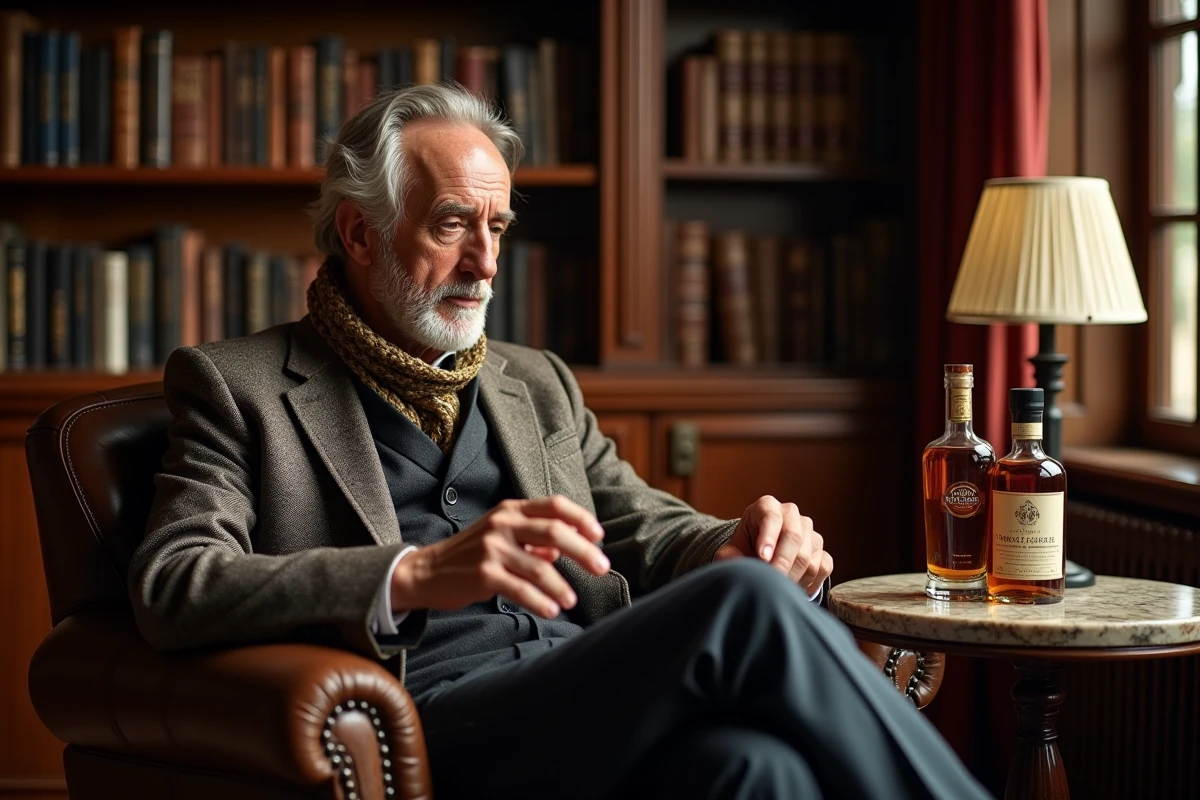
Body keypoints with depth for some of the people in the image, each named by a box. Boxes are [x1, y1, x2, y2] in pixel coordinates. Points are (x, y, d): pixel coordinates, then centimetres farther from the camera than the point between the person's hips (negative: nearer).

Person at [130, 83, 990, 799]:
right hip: (434, 719, -5)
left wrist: (742, 547, -3)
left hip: (602, 707, 5)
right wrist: (414, 575, -21)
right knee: (748, 609, -28)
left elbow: (647, 527, 24)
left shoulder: (538, 383, 27)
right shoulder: (237, 385, 10)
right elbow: (171, 588, -4)